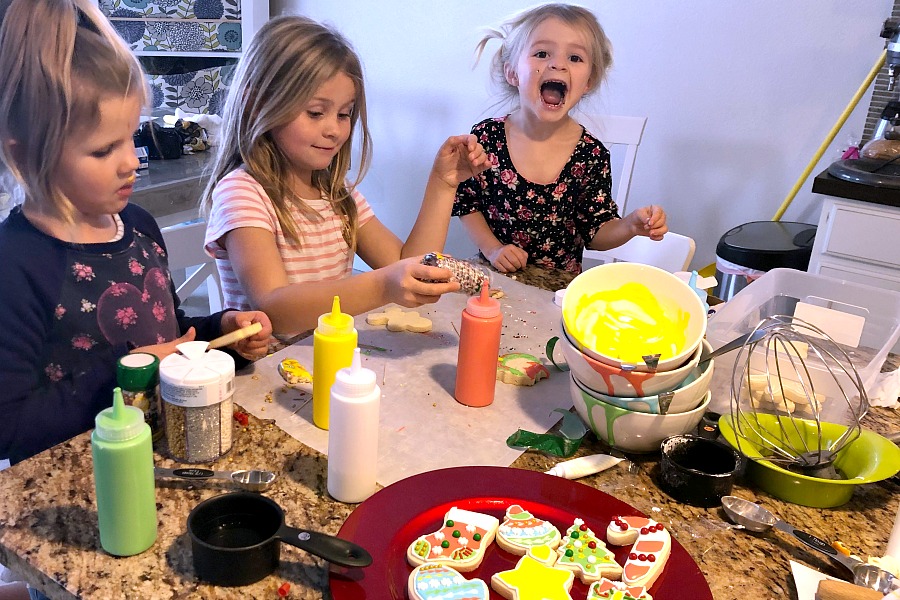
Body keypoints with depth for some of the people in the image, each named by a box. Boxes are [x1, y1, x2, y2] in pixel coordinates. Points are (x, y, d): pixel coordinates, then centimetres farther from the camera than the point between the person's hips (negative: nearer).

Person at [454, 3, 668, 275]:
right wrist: (492, 249, -10)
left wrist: (631, 225, -19)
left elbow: (595, 233, -1)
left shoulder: (592, 155, -8)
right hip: (495, 277, 0)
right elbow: (465, 204, 3)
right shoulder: (486, 136, -9)